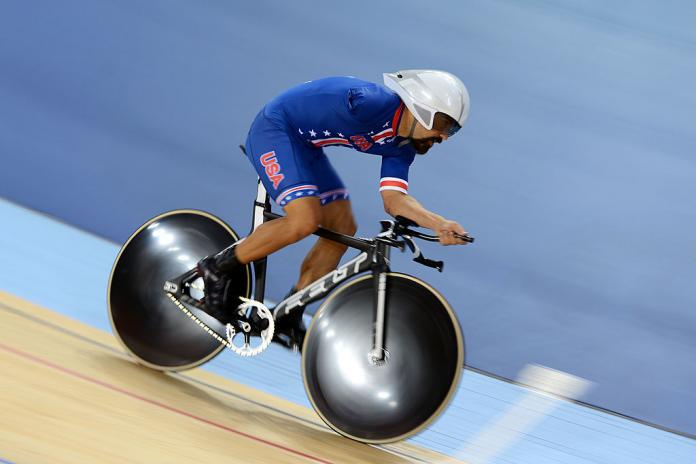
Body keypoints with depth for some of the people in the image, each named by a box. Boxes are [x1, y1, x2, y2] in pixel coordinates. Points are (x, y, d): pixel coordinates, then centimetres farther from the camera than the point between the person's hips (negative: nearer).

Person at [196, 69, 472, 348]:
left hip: (305, 145, 10)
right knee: (305, 220, -26)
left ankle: (287, 319, 12)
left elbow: (394, 200, -9)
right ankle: (218, 268, -5)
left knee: (343, 228, 2)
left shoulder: (400, 147, -3)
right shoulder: (377, 103, -25)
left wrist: (439, 224, -24)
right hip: (274, 129, -10)